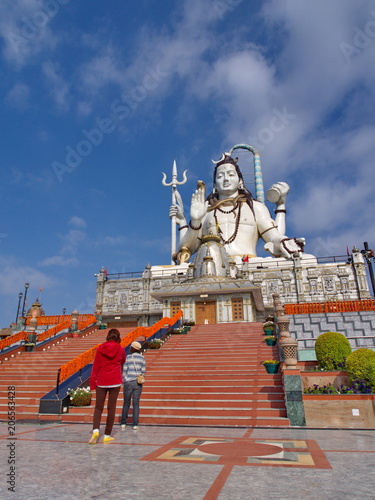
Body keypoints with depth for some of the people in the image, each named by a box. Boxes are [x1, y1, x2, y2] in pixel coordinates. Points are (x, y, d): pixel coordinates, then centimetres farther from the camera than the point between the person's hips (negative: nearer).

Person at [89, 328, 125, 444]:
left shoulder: (100, 348, -1)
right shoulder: (120, 349, -1)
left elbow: (95, 366, 0)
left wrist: (92, 381, 6)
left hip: (101, 381, 1)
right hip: (115, 381, 0)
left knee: (98, 407, 9)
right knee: (111, 407, 6)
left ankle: (95, 430, -11)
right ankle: (107, 435, 9)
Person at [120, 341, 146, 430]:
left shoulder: (127, 358, -6)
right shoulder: (142, 358, 1)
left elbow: (124, 371, -6)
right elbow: (143, 371, 2)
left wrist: (124, 382, 6)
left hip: (128, 383, -2)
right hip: (138, 383, 2)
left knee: (126, 403, 13)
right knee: (136, 403, 8)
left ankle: (123, 423, 18)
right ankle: (135, 424, 7)